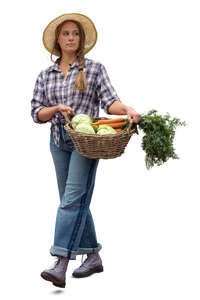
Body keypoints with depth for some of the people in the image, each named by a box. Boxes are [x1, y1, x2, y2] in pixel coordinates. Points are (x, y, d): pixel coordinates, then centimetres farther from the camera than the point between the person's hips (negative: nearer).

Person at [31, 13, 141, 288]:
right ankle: (93, 257, 22)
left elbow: (109, 100, -8)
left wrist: (128, 110, -28)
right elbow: (37, 113, 6)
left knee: (72, 200, -14)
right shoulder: (45, 76, 11)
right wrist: (57, 108, -13)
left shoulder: (95, 68, 3)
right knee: (76, 203, 9)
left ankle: (61, 266, -20)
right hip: (58, 141, 5)